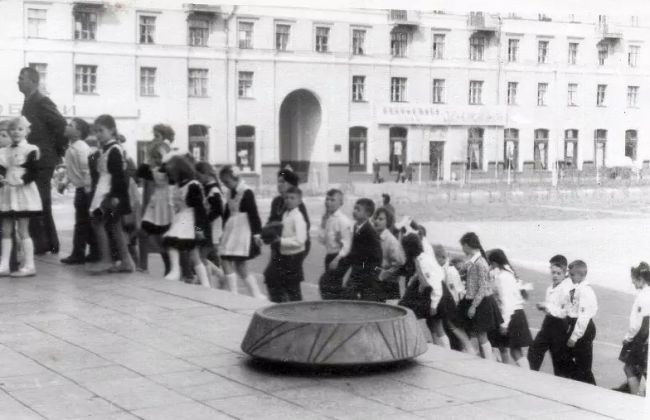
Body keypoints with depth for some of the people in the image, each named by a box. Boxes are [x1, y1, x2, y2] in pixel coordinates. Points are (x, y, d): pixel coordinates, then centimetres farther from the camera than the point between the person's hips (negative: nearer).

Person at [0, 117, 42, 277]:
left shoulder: (30, 150, -6)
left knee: (23, 231, -3)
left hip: (23, 193, -6)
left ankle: (29, 265, 3)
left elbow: (34, 172, -12)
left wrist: (22, 180, -27)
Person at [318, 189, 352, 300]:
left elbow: (346, 243, -18)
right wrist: (323, 223, -1)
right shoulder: (327, 219, 10)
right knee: (335, 287, 15)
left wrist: (337, 259, -26)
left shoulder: (343, 220, -14)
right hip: (329, 256, 9)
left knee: (325, 282, -19)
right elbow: (322, 240, 10)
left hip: (339, 257, -9)